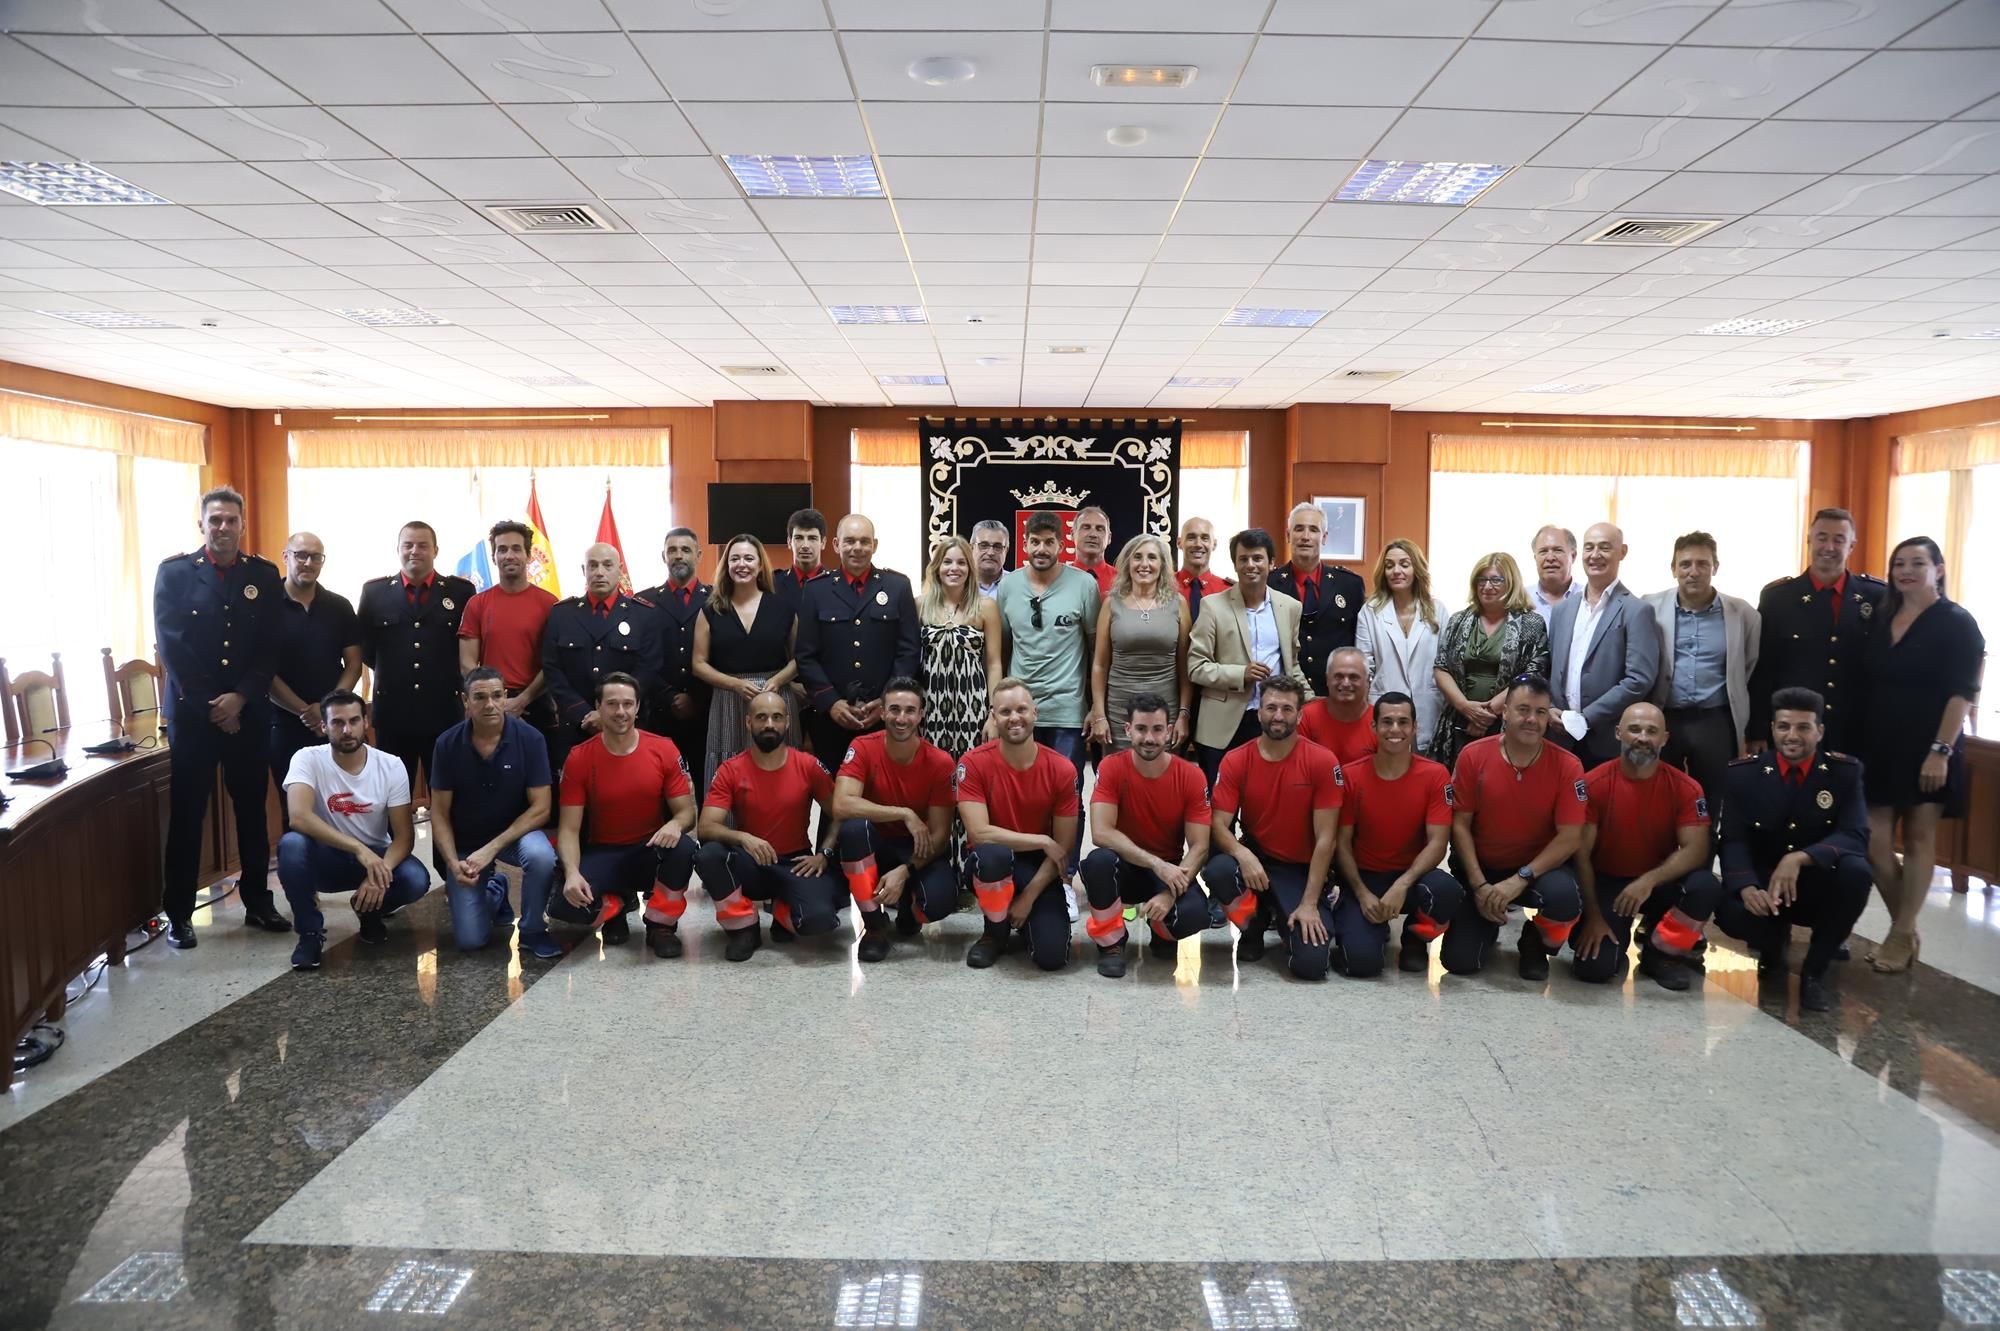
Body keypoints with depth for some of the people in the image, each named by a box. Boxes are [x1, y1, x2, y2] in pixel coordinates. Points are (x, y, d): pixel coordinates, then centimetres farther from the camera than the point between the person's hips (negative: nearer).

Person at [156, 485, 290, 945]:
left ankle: (258, 901, 19)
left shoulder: (264, 575, 6)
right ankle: (179, 914, 10)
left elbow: (271, 648, 1)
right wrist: (208, 705, -10)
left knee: (252, 809, 9)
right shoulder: (174, 572, 1)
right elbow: (170, 645, -5)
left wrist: (240, 697, -11)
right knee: (186, 814, 2)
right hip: (192, 711, -2)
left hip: (248, 712, 2)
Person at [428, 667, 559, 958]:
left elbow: (541, 808, -18)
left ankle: (533, 931, -10)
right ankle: (495, 891, 28)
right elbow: (439, 813, -7)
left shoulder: (530, 738, -18)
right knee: (469, 940, -7)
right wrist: (453, 863, -21)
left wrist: (492, 849, -24)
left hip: (515, 833, -1)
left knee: (541, 856, -37)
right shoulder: (448, 744, -13)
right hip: (466, 843, 1)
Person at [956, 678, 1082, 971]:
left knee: (1052, 956, -20)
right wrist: (1042, 841, -21)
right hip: (991, 866, -1)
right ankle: (994, 932, -7)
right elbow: (979, 833, -23)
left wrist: (1028, 898, -13)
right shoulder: (973, 764, -15)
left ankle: (1027, 918, 18)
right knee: (993, 853, -39)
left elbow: (1064, 848, -7)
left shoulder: (1062, 769, -11)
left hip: (1038, 867, 1)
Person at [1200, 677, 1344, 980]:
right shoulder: (1236, 761, -6)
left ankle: (1288, 919, 18)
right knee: (1217, 870, -34)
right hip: (1255, 860, 2)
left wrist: (1309, 903, -16)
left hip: (1302, 869, -2)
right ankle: (1254, 926, 1)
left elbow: (1325, 838, -11)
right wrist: (1242, 854, -32)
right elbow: (1219, 824, -10)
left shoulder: (1322, 761, -11)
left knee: (1310, 964, -20)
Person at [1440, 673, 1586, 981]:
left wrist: (1520, 879, -23)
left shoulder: (1567, 765, -12)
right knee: (1459, 961, -12)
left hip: (1538, 867, 0)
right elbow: (1460, 824, -7)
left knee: (1564, 897, -36)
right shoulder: (1473, 756, -11)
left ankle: (1536, 944, 1)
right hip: (1482, 868, 0)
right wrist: (1479, 884, -15)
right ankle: (1487, 922, 25)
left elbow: (1570, 837, -14)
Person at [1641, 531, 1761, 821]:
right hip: (1662, 721, 0)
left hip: (1716, 723, 1)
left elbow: (1752, 670, 10)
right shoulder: (1651, 608, -2)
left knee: (1713, 806, 8)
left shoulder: (1743, 613, 1)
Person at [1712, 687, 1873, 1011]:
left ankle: (1815, 971, -11)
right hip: (1763, 889, 0)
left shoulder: (1845, 771, -5)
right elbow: (1733, 842, -12)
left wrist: (1800, 858, -37)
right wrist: (1747, 887, -33)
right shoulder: (1743, 773, -6)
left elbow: (1855, 836, -18)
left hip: (1819, 888, 1)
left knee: (1856, 871, -33)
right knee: (1730, 913, -34)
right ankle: (1774, 946, 9)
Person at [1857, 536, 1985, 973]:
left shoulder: (1956, 622, -5)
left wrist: (1941, 751, -19)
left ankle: (1903, 934, 13)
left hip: (1927, 750, -4)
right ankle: (1905, 928, 18)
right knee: (1874, 843, 1)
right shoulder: (1881, 620, 9)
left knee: (1918, 838, 4)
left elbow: (1962, 692, -12)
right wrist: (1855, 743, 5)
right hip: (1880, 748, 5)